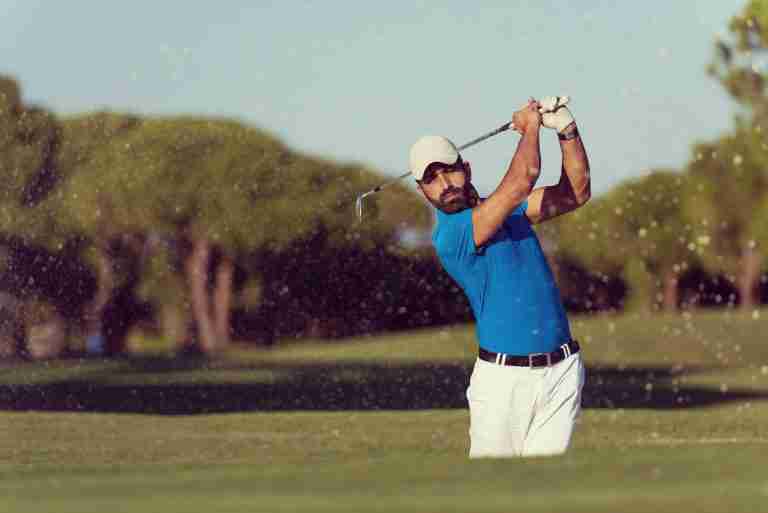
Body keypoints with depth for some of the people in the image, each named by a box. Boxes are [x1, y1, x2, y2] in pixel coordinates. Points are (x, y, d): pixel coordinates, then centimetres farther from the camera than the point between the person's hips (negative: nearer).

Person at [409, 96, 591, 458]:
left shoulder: (505, 209, 13)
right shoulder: (450, 234, -13)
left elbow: (575, 193, 13)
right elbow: (522, 181, -20)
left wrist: (567, 130, 0)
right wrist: (530, 126, -3)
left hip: (561, 372, 6)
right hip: (503, 377, -6)